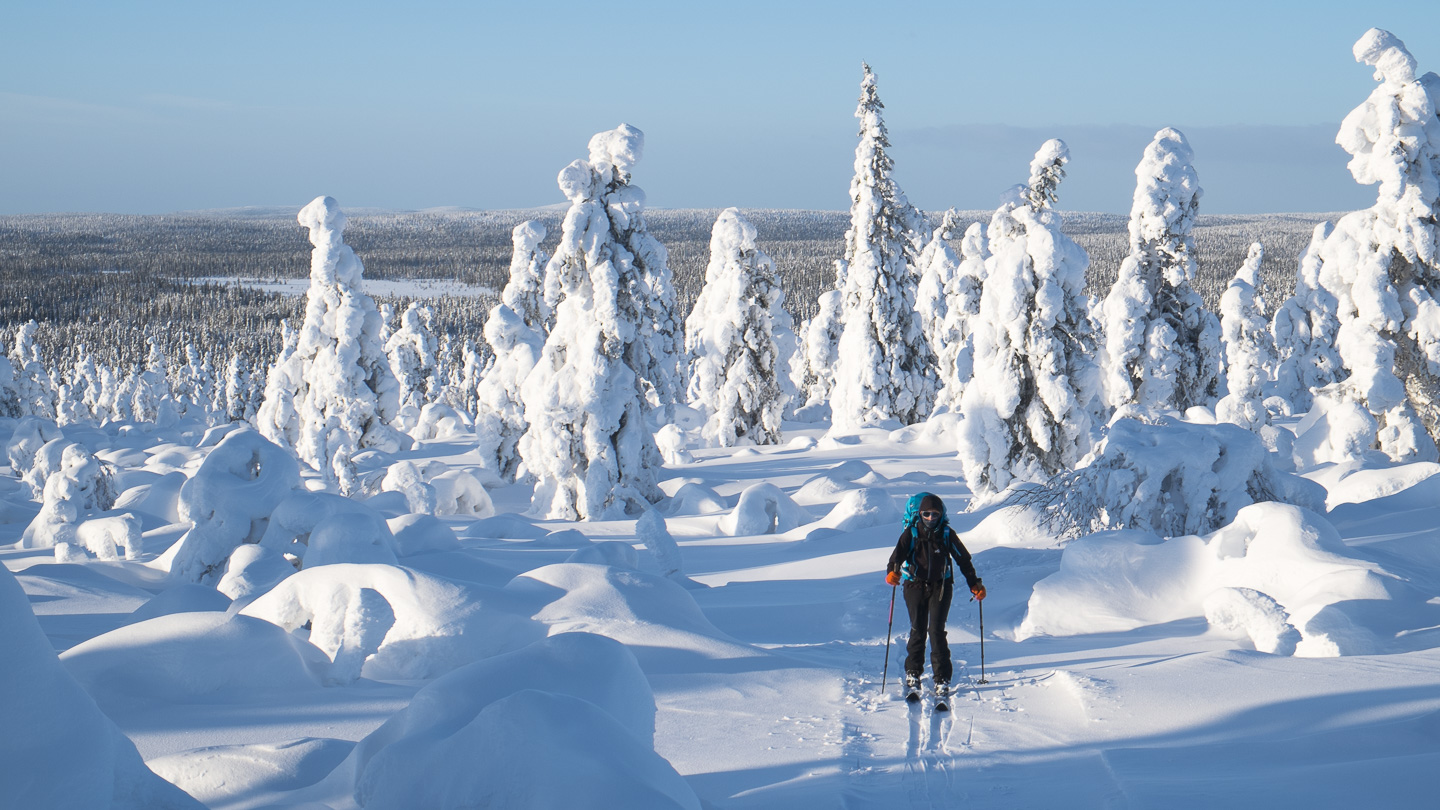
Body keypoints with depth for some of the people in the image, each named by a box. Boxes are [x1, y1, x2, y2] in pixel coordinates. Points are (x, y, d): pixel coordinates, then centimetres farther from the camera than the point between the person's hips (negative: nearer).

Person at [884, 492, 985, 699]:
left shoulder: (947, 534, 0)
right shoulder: (910, 534, -1)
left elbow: (963, 560, 6)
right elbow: (898, 555, -11)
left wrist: (975, 584, 1)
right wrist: (892, 572, -32)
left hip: (941, 587, -1)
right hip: (915, 586, 1)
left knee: (936, 630, -9)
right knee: (917, 631, -1)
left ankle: (942, 678, -4)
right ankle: (912, 674, 15)